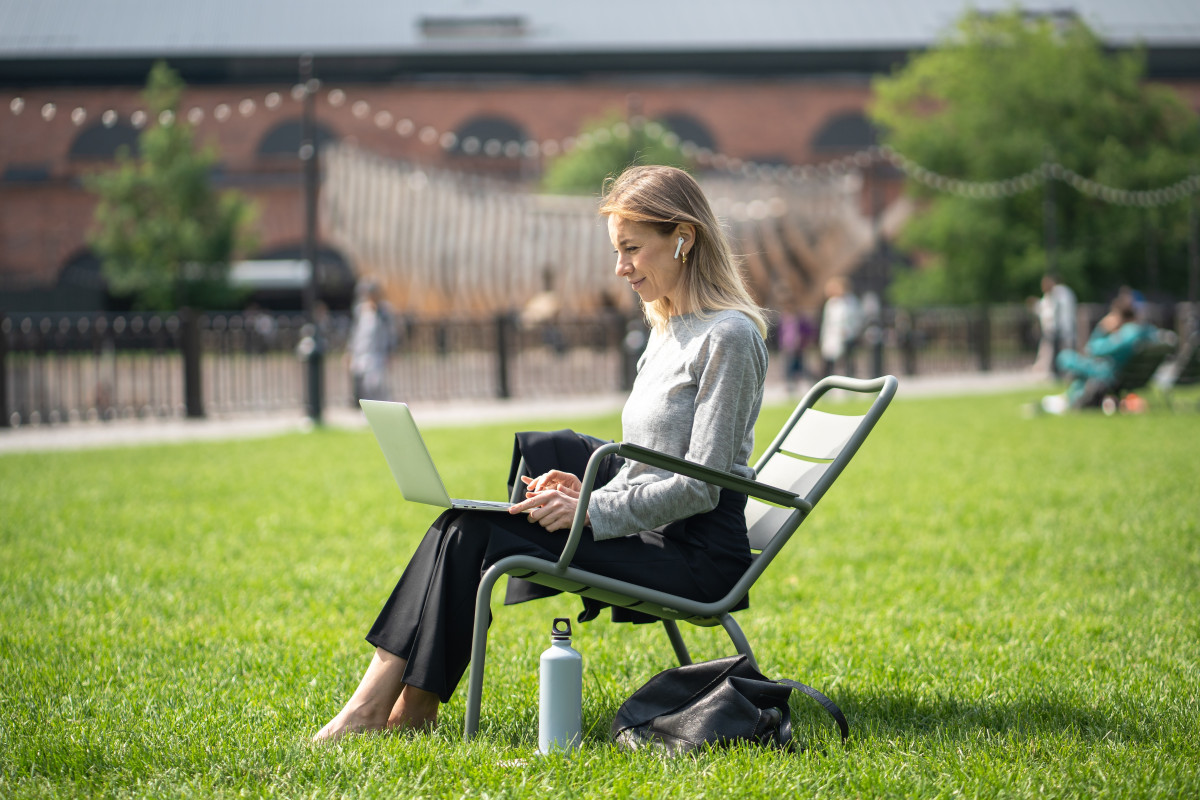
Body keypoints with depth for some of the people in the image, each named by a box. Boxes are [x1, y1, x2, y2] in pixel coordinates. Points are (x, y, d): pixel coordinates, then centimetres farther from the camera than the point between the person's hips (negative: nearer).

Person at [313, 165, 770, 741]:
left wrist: (591, 511, -19)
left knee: (475, 536, -17)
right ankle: (404, 705, -17)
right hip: (657, 541, 9)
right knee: (462, 527, -9)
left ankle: (378, 703, -12)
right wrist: (589, 490, 2)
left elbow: (701, 486, -17)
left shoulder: (728, 336, -12)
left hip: (702, 555, -9)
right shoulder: (667, 330, 17)